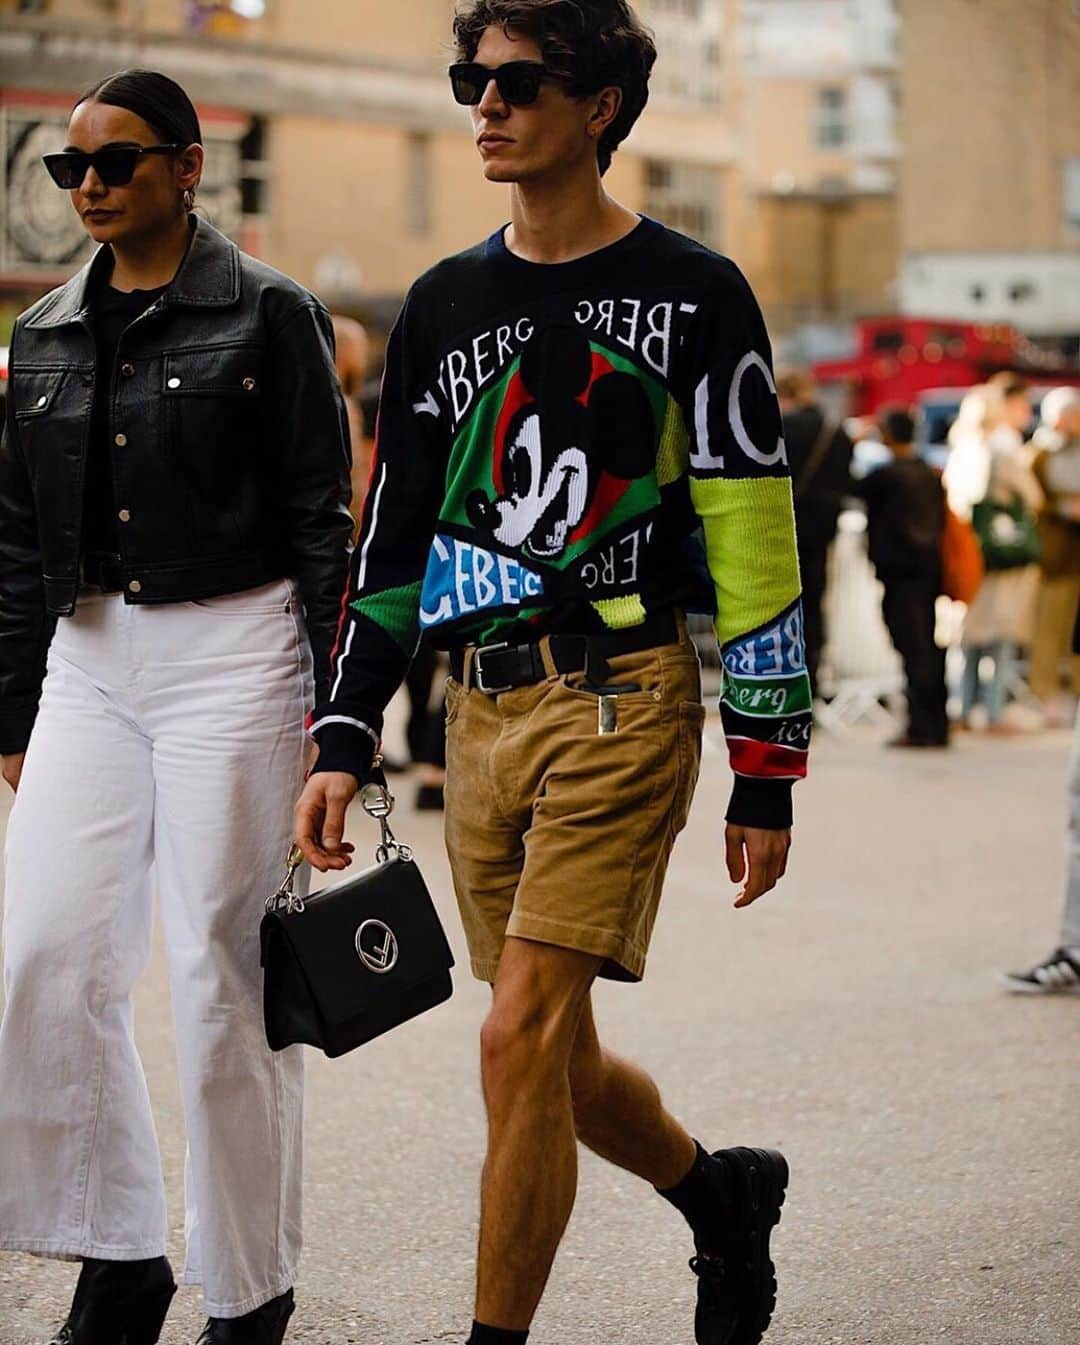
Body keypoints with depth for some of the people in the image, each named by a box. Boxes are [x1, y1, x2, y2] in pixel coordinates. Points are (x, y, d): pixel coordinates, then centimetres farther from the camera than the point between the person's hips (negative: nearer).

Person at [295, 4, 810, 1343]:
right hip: (483, 709, 6)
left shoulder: (693, 296, -2)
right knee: (555, 1058, 11)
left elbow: (756, 544, -3)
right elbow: (393, 539, 16)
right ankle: (723, 1195, 38)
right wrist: (344, 741, 8)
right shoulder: (445, 305, 13)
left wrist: (766, 778, -5)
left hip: (623, 697, -6)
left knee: (523, 1037, -13)